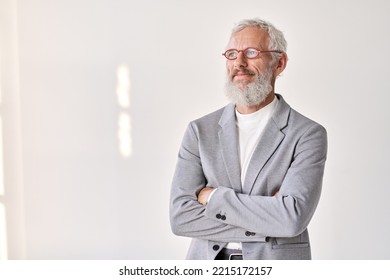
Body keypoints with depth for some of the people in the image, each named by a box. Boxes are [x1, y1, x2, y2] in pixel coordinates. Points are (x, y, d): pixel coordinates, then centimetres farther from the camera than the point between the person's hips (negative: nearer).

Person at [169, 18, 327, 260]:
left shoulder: (308, 134, -8)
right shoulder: (200, 131, 1)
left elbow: (293, 218, -20)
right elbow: (180, 217, -9)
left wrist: (214, 196, -14)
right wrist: (267, 218, -15)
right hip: (208, 267, 2)